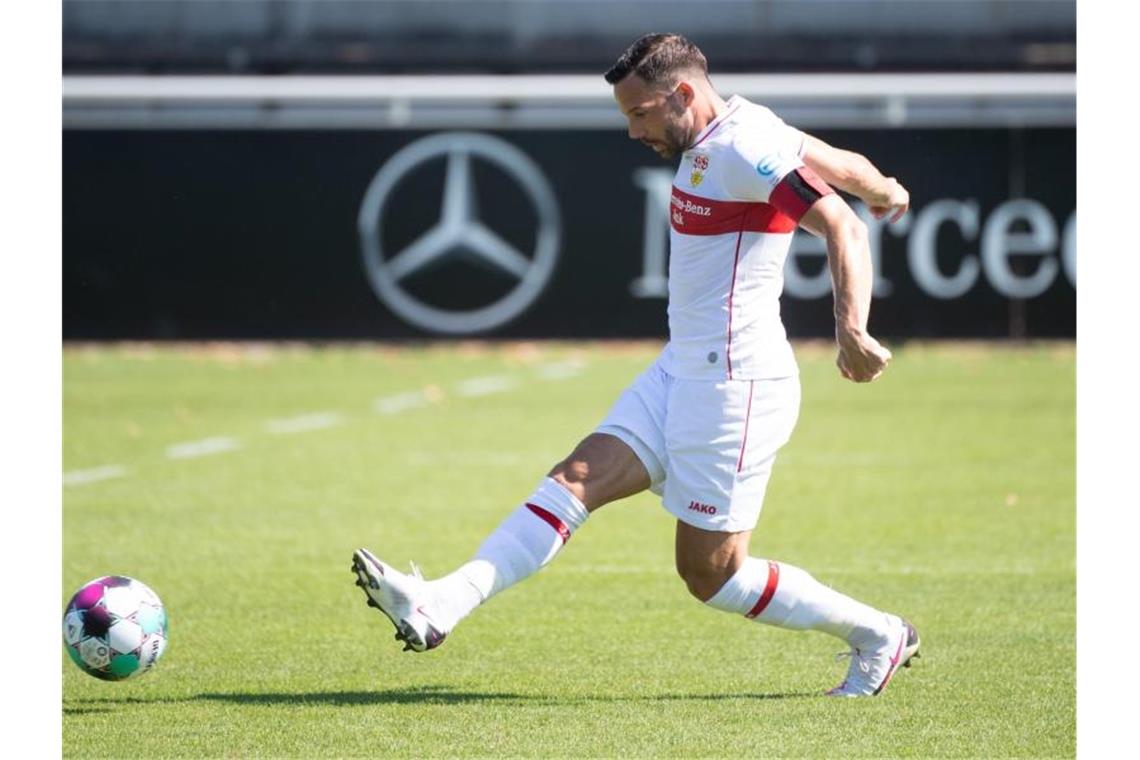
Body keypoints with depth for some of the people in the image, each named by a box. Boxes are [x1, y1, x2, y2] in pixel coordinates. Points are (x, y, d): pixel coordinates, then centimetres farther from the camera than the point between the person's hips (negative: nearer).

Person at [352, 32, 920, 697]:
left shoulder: (742, 149, -19)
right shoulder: (718, 141, 9)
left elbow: (844, 227, -26)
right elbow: (846, 165, 22)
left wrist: (852, 330, -40)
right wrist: (883, 190, 44)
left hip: (732, 386, -10)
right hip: (683, 372, 10)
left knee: (710, 572, -2)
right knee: (577, 479, -1)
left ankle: (878, 636, 13)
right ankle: (440, 606, -8)